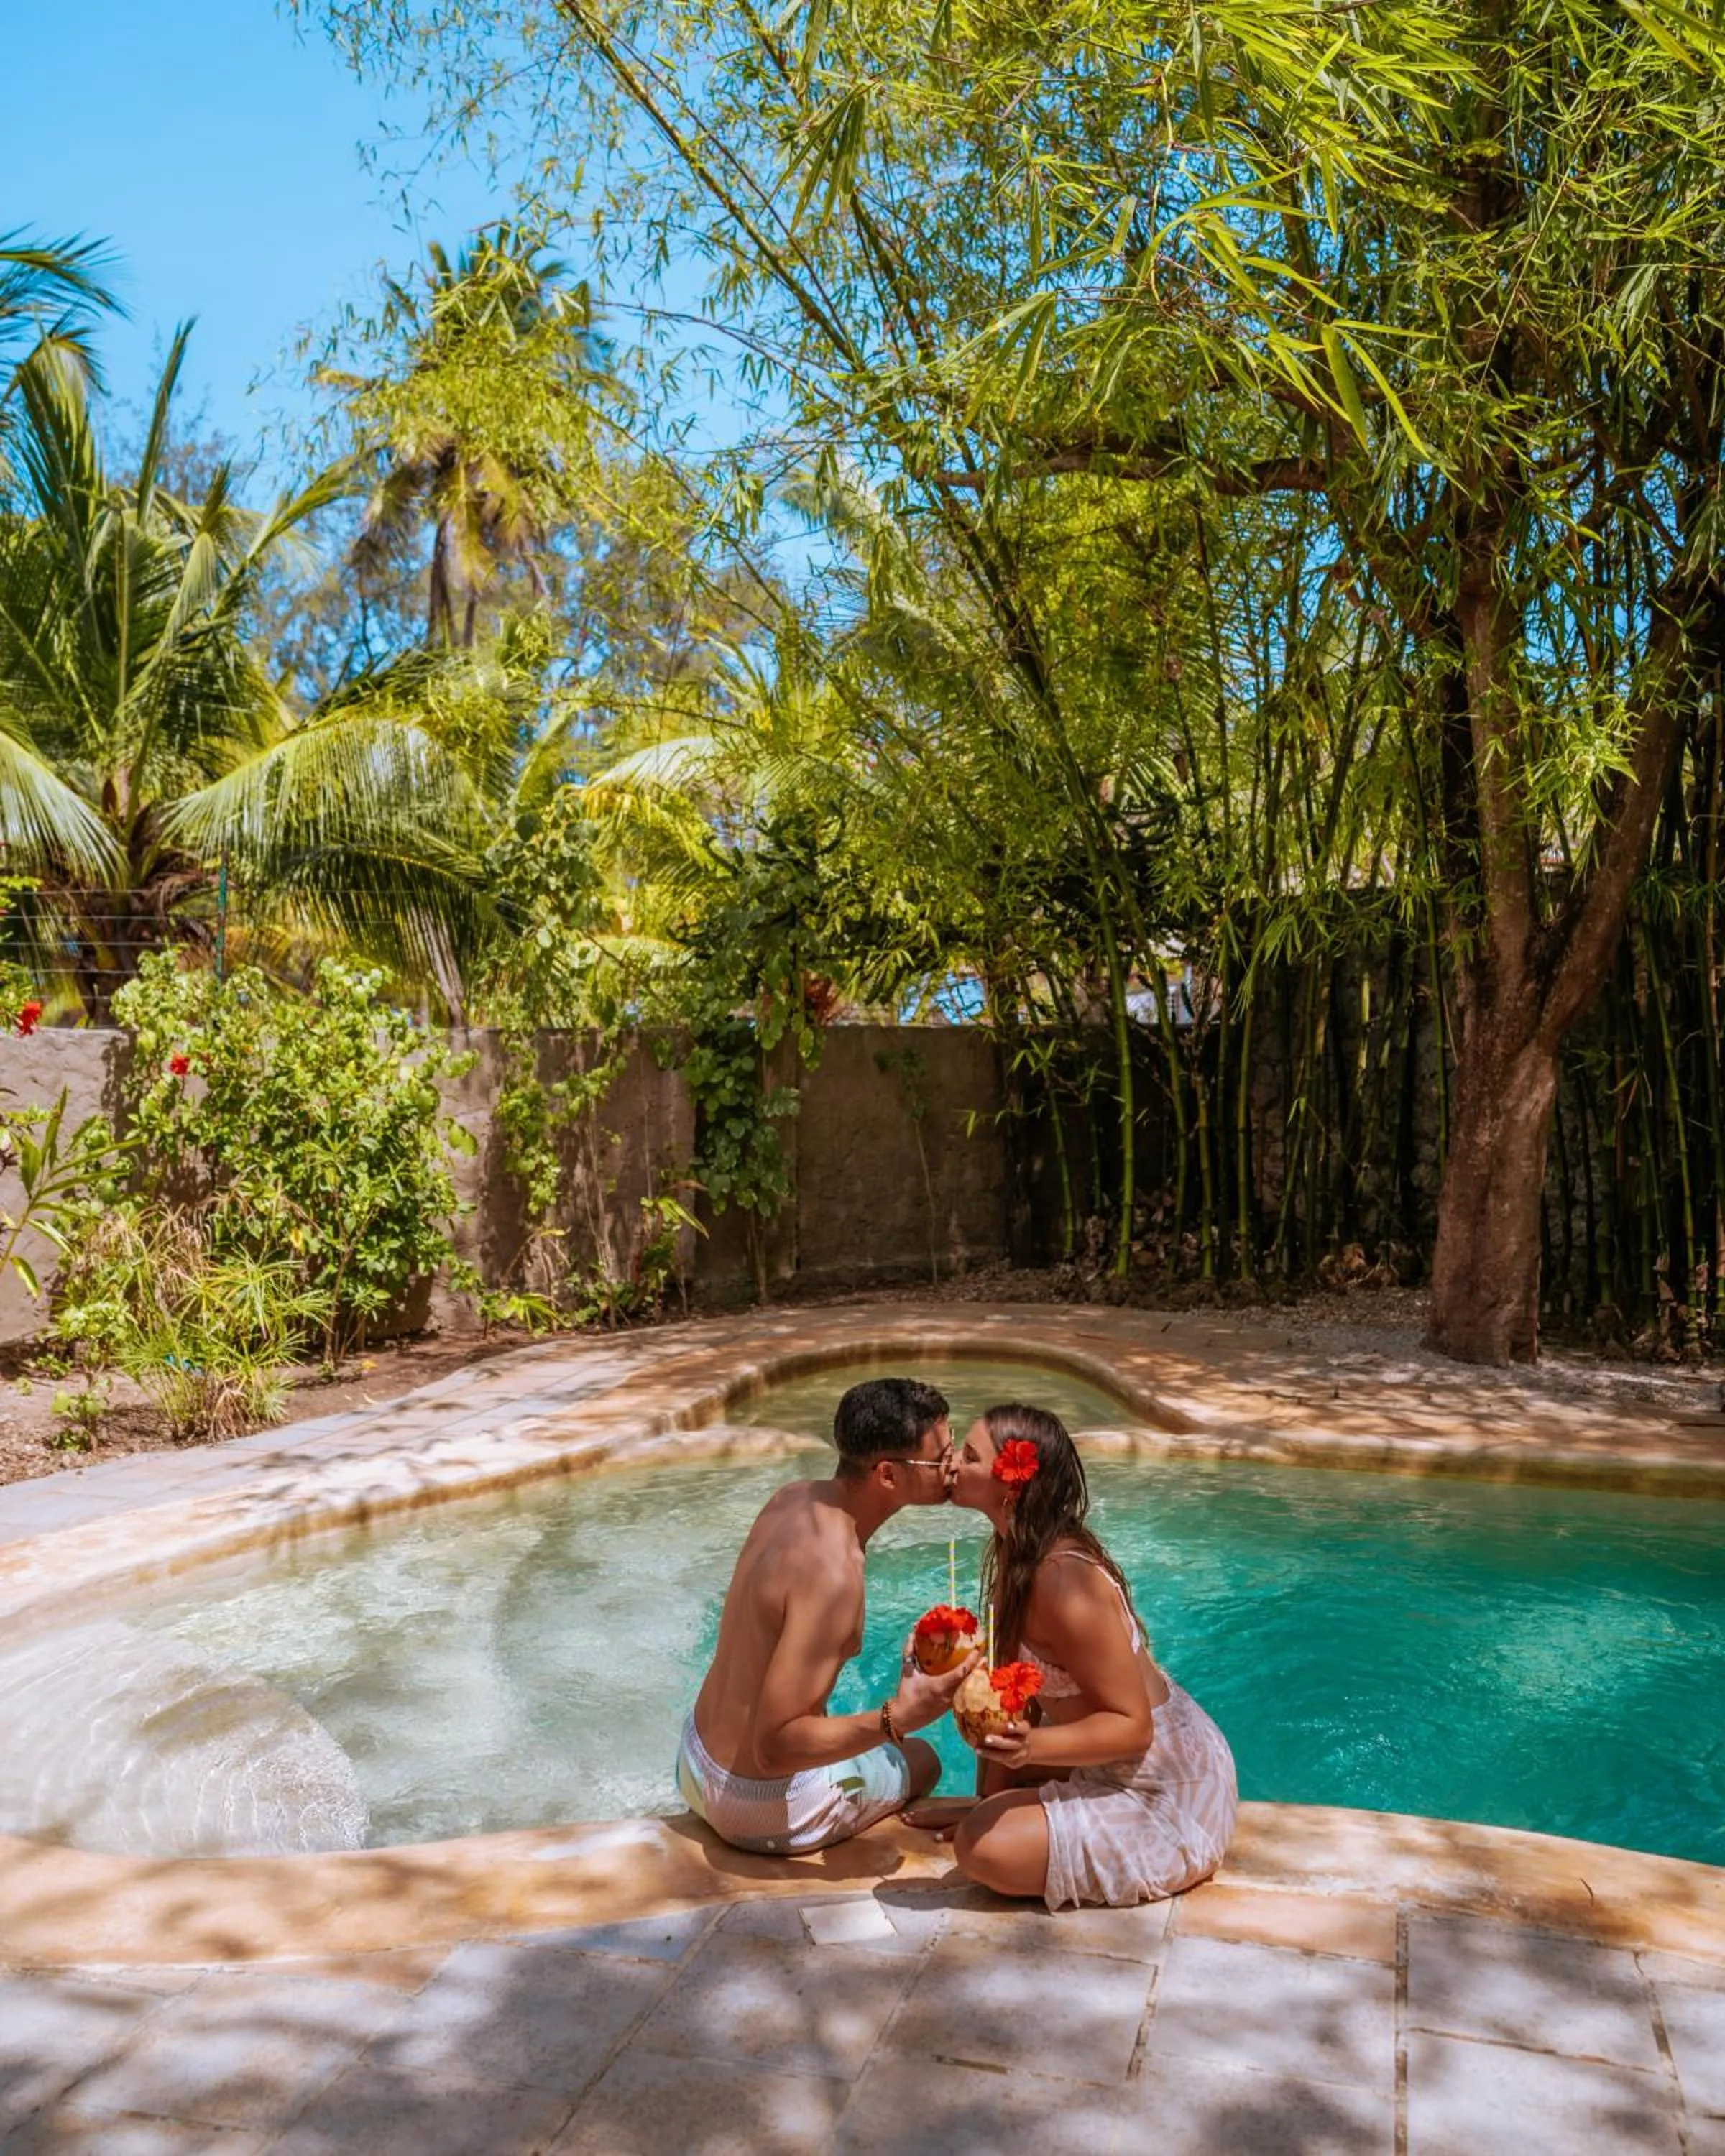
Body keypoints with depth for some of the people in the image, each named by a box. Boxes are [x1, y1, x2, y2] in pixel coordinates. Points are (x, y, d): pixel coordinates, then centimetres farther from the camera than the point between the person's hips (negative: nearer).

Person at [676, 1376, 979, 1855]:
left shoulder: (793, 1497, -6)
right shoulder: (832, 1573, -32)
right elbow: (774, 1749, -31)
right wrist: (897, 1718, -34)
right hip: (763, 1808, -7)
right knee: (920, 1759, 21)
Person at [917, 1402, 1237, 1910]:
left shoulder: (1063, 1579, -29)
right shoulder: (1018, 1555, 0)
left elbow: (1133, 1727, -25)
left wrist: (1031, 1747, -38)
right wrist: (985, 1804, 5)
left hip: (1167, 1796, -9)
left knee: (984, 1849, -19)